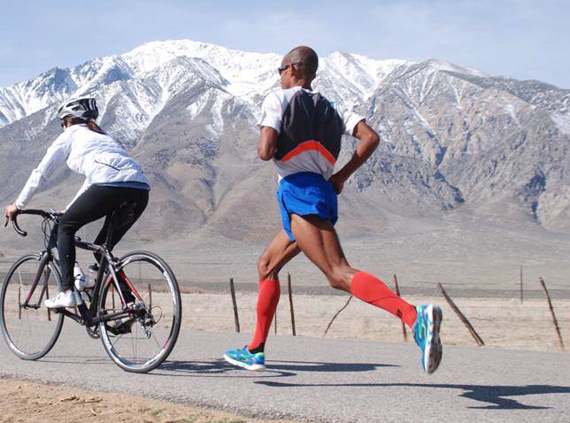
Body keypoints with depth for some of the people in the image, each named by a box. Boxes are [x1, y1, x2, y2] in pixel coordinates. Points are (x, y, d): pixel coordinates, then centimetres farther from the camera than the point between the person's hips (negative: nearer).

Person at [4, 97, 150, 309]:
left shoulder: (71, 134, 19)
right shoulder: (101, 136, 38)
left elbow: (41, 172, 21)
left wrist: (18, 205, 31)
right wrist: (70, 209, 53)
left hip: (111, 186, -6)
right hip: (141, 191, 6)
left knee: (66, 227, 15)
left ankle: (67, 292, 5)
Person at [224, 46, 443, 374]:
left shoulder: (278, 99, 3)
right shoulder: (329, 108, 22)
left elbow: (266, 152, -12)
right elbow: (371, 138, 7)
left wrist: (262, 147, 12)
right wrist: (342, 176, 11)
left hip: (298, 192, -9)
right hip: (324, 194, 9)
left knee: (339, 275, -23)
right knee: (267, 265, 23)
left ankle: (416, 316, -43)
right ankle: (256, 351, 26)